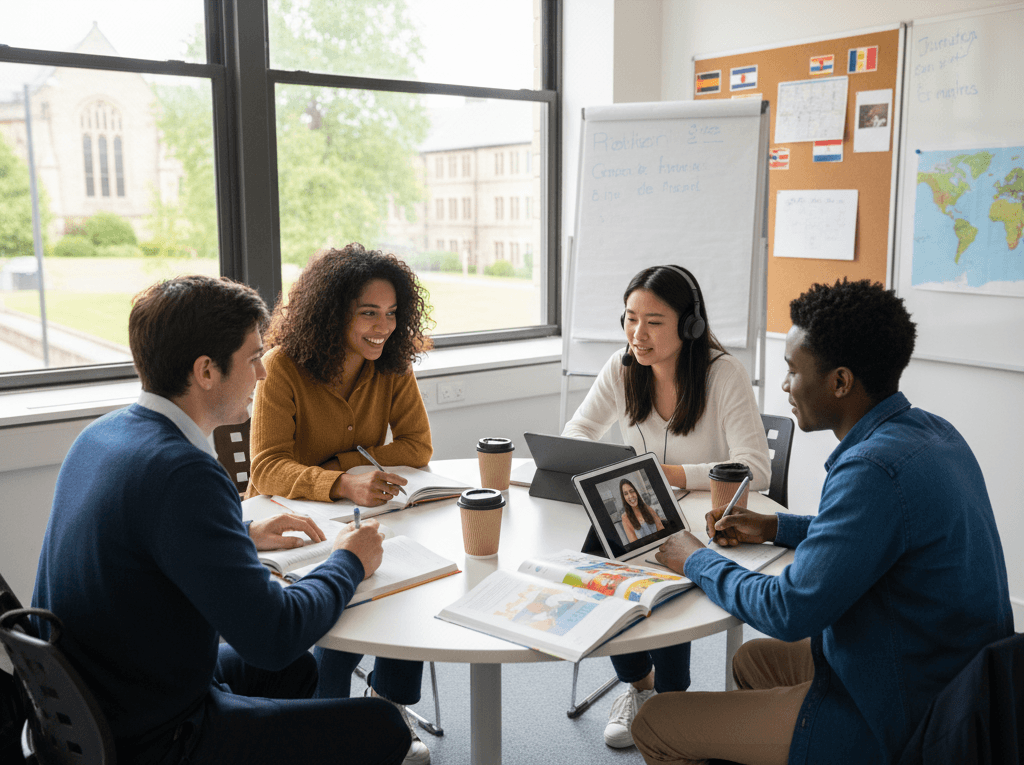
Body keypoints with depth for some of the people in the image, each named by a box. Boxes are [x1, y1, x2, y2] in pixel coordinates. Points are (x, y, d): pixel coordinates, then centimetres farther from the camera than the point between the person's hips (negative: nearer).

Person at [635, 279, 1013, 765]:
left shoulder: (873, 469, -30)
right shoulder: (931, 431, 2)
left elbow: (789, 612, -25)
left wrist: (696, 561, -9)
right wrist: (776, 528, 13)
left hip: (890, 725, -10)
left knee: (656, 724, -3)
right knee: (752, 660, 29)